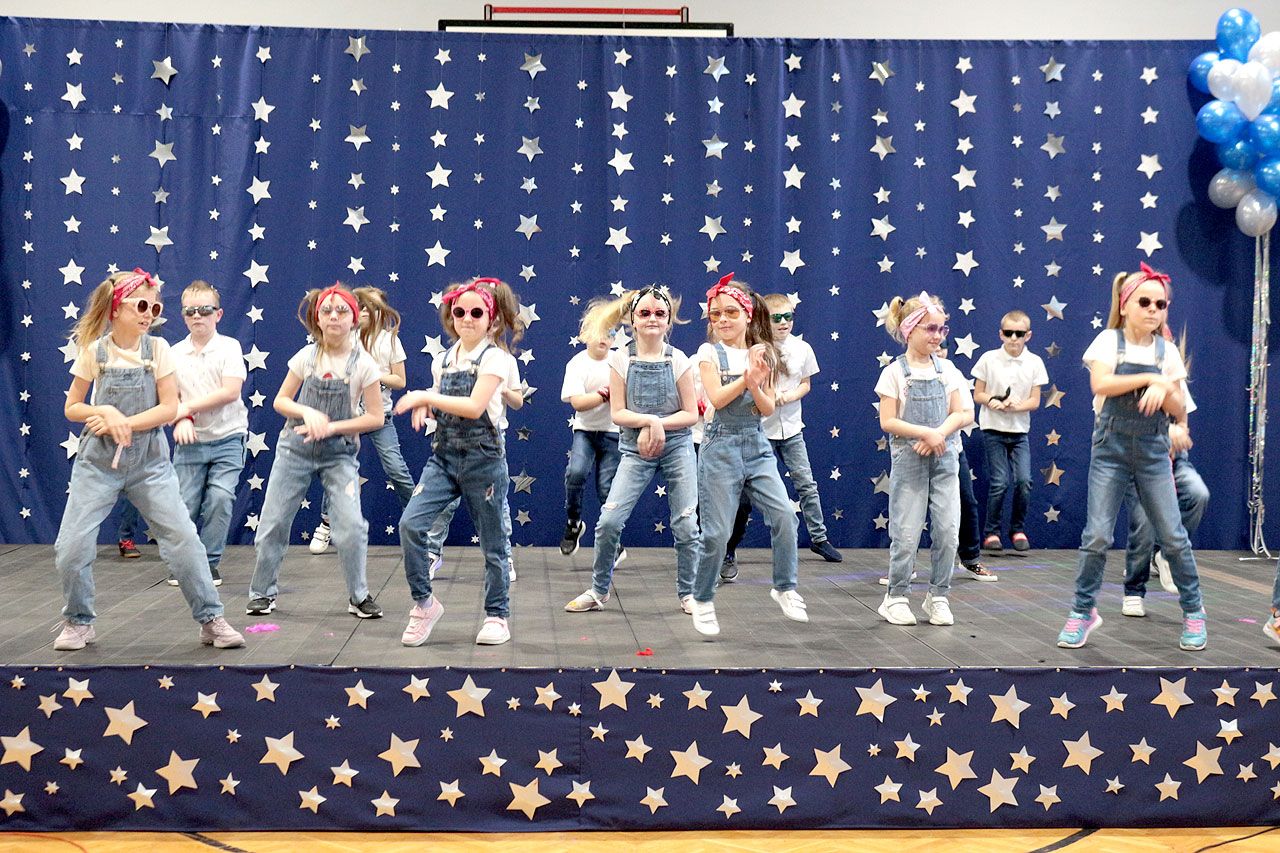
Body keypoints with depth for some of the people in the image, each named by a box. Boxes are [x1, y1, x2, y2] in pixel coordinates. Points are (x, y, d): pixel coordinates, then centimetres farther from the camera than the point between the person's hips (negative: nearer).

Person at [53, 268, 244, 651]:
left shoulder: (157, 348, -2)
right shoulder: (93, 351, -2)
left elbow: (169, 408, -6)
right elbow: (72, 408, 4)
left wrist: (122, 422, -15)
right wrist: (104, 412, -16)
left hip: (149, 461, 0)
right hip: (98, 461, 0)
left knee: (183, 539, -7)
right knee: (71, 546, -4)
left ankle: (211, 619, 6)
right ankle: (78, 622, 20)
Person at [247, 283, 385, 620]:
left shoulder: (363, 363, -8)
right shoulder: (306, 357, -2)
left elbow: (375, 417, -8)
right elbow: (281, 401, 5)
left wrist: (331, 427, -17)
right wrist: (308, 412, -15)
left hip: (339, 453, -2)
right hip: (296, 448, 2)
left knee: (351, 525, -16)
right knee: (273, 522, 4)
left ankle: (358, 596, 3)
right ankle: (263, 592, 23)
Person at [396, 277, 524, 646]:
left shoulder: (494, 357, -7)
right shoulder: (443, 360, 11)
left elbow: (474, 407, -20)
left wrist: (425, 396, -18)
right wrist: (424, 407, -1)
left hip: (483, 457, -5)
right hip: (444, 455, 5)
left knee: (493, 540, 6)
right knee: (410, 523, -12)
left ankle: (497, 615, 21)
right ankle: (424, 602, 5)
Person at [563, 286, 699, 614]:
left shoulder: (678, 360, -3)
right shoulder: (620, 359, -3)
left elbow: (691, 414, -3)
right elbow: (618, 413, -4)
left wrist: (656, 426, -15)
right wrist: (650, 420, -18)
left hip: (678, 448, 0)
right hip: (635, 450, 0)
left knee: (686, 525, 0)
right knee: (609, 521, -8)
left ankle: (688, 593, 18)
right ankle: (599, 591, 11)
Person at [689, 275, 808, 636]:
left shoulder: (761, 353, 9)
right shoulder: (709, 352, -1)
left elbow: (768, 409, 1)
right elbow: (716, 398, -15)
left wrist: (755, 384, -16)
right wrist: (747, 376, -18)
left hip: (757, 445, 3)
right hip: (722, 446, -3)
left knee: (784, 515, -11)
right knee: (717, 532, -3)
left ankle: (785, 587, 8)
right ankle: (703, 600, 15)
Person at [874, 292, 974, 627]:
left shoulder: (947, 369, 6)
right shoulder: (895, 372, -4)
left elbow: (963, 414, 2)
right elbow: (888, 422, -9)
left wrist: (938, 435, -14)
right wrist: (926, 433, -19)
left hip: (944, 460, 3)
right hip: (908, 461, -3)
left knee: (948, 532, -1)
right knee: (906, 534, -1)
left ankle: (938, 597, 13)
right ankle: (896, 597, 14)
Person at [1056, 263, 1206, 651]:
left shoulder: (1167, 351, 6)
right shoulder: (1109, 340, -1)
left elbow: (1179, 413, 4)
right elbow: (1100, 384, -19)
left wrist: (1164, 389, -16)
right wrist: (1149, 377, -17)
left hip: (1153, 452, 2)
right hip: (1111, 449, -2)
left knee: (1172, 535, 3)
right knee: (1097, 535, -5)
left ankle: (1193, 611, 18)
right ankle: (1083, 611, 9)